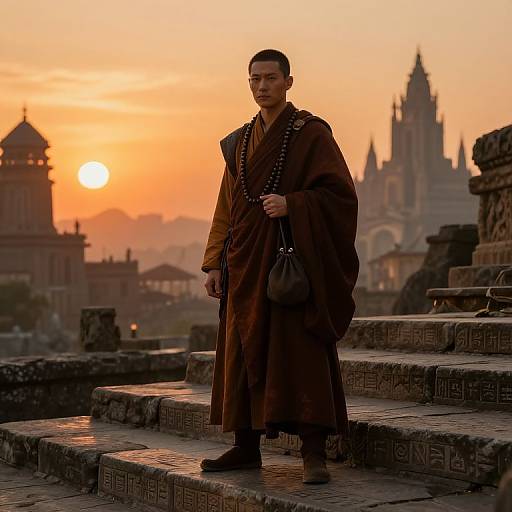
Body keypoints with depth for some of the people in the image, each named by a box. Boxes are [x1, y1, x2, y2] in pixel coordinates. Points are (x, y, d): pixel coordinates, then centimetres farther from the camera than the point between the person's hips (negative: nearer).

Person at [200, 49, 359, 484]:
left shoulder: (311, 133, -2)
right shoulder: (240, 142, 15)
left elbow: (340, 192, -8)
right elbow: (226, 206, 15)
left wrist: (291, 205, -20)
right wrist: (215, 263, 8)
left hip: (293, 256, -6)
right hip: (247, 262, 6)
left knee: (301, 351, -9)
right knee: (244, 353, 7)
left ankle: (314, 453, -7)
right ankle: (247, 448, 15)